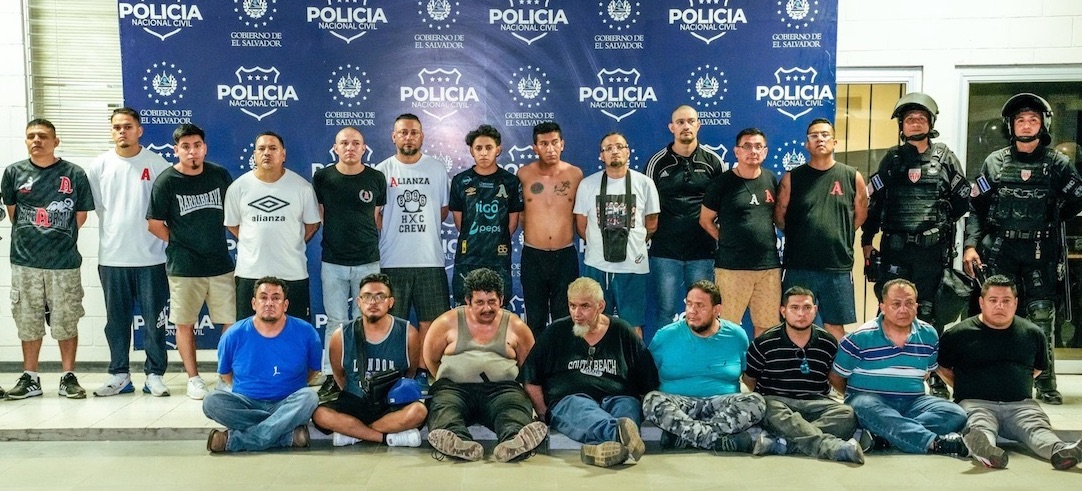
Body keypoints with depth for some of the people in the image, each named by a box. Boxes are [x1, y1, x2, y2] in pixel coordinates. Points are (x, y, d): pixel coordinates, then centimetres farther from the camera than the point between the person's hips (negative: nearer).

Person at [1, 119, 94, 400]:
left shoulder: (74, 174, -2)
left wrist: (60, 238, 7)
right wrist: (30, 237, 11)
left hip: (65, 262, -2)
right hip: (25, 262, 2)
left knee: (67, 322, 4)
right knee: (28, 323, 10)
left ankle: (69, 377, 16)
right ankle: (30, 379, 21)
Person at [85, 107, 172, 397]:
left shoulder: (157, 164, -1)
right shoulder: (99, 166, 5)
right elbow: (93, 206, 7)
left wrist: (158, 231, -3)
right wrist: (117, 232, 1)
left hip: (151, 257, -2)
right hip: (112, 257, 2)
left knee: (154, 319, 4)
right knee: (116, 319, 10)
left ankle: (154, 375, 14)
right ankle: (119, 375, 21)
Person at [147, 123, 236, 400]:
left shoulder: (220, 175, 3)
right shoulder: (166, 181, -4)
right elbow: (154, 224, 1)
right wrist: (179, 243, 2)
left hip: (221, 263, 2)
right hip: (183, 267, -2)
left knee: (232, 322, 2)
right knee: (185, 324, 7)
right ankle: (193, 378, 22)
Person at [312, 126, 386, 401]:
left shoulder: (376, 179, 0)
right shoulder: (322, 177, 1)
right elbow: (318, 214, 12)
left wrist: (371, 239, 8)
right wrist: (336, 233, 8)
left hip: (368, 262, 0)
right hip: (333, 262, 0)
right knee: (336, 322, 6)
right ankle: (331, 377, 15)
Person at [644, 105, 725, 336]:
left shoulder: (713, 161, 4)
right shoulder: (658, 162, 2)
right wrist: (651, 235, 1)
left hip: (703, 250, 1)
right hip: (665, 251, -1)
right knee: (665, 311, 4)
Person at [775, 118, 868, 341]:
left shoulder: (852, 177, 4)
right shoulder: (791, 178, 1)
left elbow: (860, 214, 13)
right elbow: (779, 217, 5)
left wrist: (839, 237, 10)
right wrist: (802, 236, 7)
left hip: (838, 267, 1)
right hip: (798, 266, 0)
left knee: (835, 326, 9)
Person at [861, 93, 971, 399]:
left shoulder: (945, 158, 6)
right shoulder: (892, 159, 8)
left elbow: (963, 201, 9)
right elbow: (873, 201, 8)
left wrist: (940, 224, 1)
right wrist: (866, 241, 6)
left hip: (932, 251, -1)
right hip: (894, 249, 1)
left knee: (930, 314, 4)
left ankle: (937, 379, 13)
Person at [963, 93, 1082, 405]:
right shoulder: (994, 162, 7)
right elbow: (976, 207, 3)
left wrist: (1049, 222, 12)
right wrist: (971, 245, -6)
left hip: (1041, 253, 0)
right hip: (1000, 251, 1)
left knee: (1042, 317, 0)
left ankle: (1046, 384, 7)